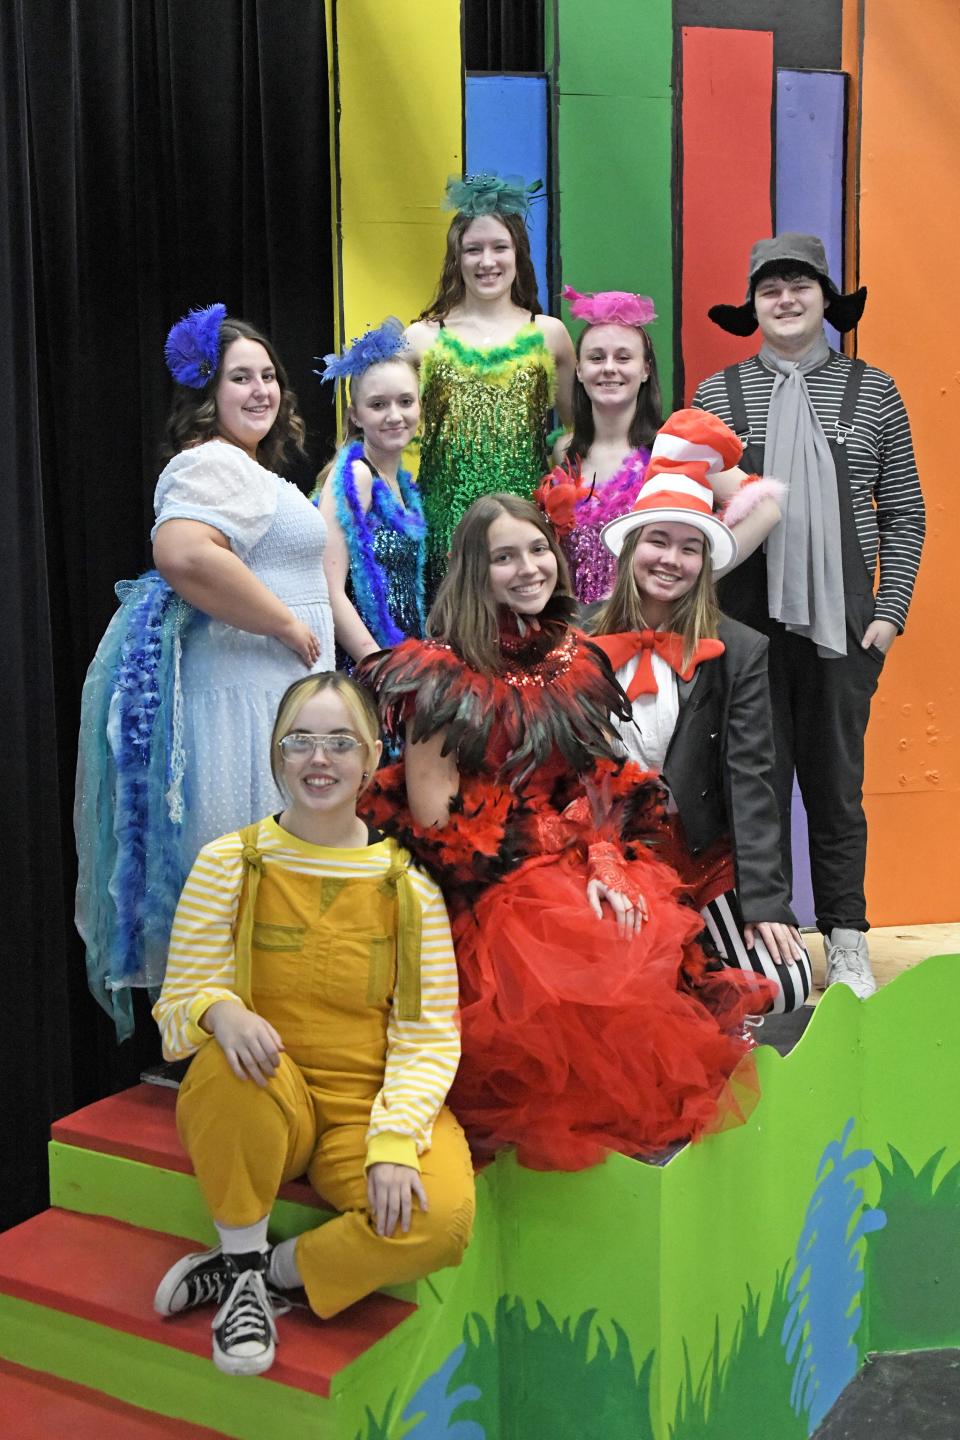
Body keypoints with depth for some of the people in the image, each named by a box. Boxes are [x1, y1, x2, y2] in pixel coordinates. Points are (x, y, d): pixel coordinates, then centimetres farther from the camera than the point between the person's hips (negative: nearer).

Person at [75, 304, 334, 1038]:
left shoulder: (252, 470, 21)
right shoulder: (214, 463, -13)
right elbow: (185, 554, -32)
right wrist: (289, 625, -23)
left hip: (272, 694, 11)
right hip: (240, 699, -11)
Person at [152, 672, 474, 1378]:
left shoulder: (409, 880, -1)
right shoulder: (230, 863, -2)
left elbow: (429, 1033, -4)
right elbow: (177, 1004, -3)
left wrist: (394, 1138, -20)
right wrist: (219, 1010, -28)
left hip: (371, 1107, 1)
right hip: (260, 1106, 0)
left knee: (442, 1218, -28)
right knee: (230, 1064, -35)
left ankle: (254, 1271, -3)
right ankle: (245, 1271, -11)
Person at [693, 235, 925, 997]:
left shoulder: (872, 392, 6)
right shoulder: (717, 395, 6)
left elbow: (905, 513, 6)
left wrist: (890, 613, -2)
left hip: (842, 623, 0)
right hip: (746, 621, 0)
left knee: (837, 784, 7)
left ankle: (847, 946, 19)